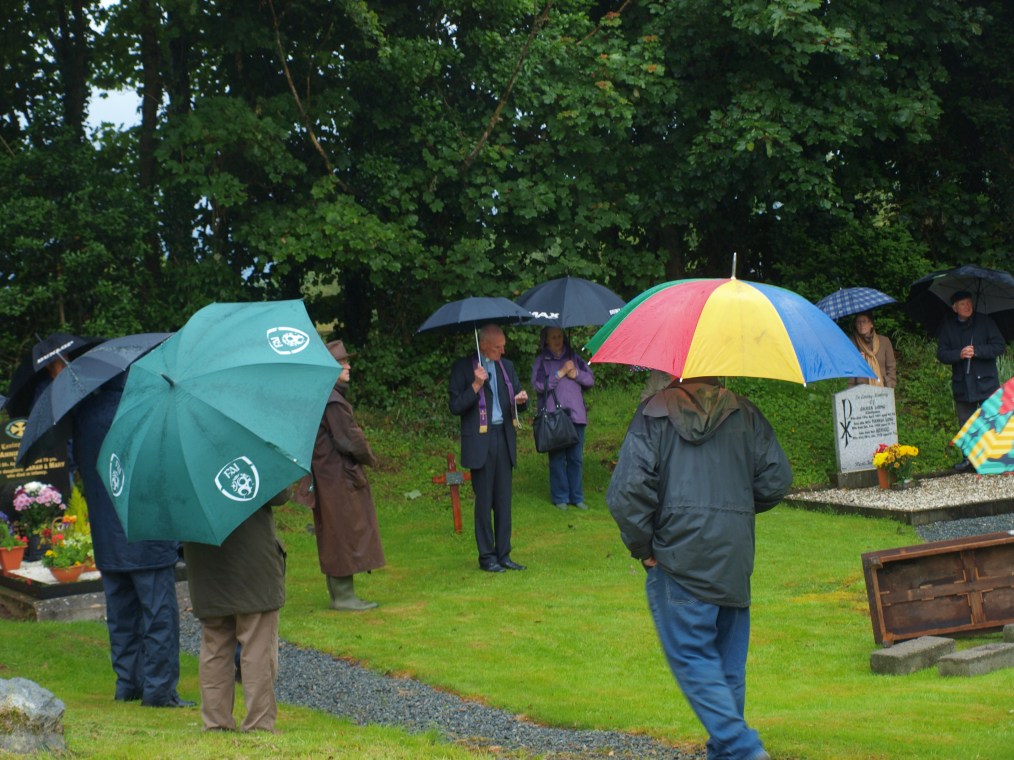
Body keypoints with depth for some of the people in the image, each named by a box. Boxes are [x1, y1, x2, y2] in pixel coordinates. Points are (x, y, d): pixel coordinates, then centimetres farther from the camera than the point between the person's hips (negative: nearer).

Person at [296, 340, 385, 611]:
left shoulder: (326, 397, 13)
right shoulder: (332, 401, -19)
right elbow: (350, 439, -19)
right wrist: (369, 458, -3)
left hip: (327, 475, 10)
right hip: (339, 477, -10)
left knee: (335, 537, 13)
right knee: (345, 532, -5)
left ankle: (339, 593, 18)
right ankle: (343, 595, -1)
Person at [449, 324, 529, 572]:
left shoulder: (506, 366, 13)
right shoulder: (463, 367, -4)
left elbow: (516, 400, 19)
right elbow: (455, 406, -9)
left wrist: (521, 400, -5)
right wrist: (476, 385, -19)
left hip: (504, 439, 5)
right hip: (480, 442, -5)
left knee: (504, 500, 7)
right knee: (484, 501, 0)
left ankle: (503, 554, 13)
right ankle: (486, 556, 8)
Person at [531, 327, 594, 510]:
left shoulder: (573, 357, 14)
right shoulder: (541, 361, 3)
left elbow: (590, 379, 12)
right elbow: (538, 385, -11)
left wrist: (576, 374, -6)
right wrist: (560, 373, -12)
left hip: (576, 415, 3)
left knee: (576, 458, 5)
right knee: (557, 458, 0)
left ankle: (576, 497, 13)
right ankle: (560, 497, 8)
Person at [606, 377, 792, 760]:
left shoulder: (654, 412, -1)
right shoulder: (744, 413, 7)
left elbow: (628, 488, -10)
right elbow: (776, 477, 4)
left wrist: (642, 547, 0)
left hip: (677, 555, -4)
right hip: (734, 556, 4)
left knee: (691, 657, -3)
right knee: (729, 659, 13)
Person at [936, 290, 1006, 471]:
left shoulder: (984, 321, 1)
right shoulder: (947, 327, 7)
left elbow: (1000, 346, -3)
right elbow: (941, 353, 2)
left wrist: (976, 351, -14)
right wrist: (959, 354, -16)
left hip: (986, 381, -2)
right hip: (962, 385, 2)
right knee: (965, 424, 5)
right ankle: (969, 458, 12)